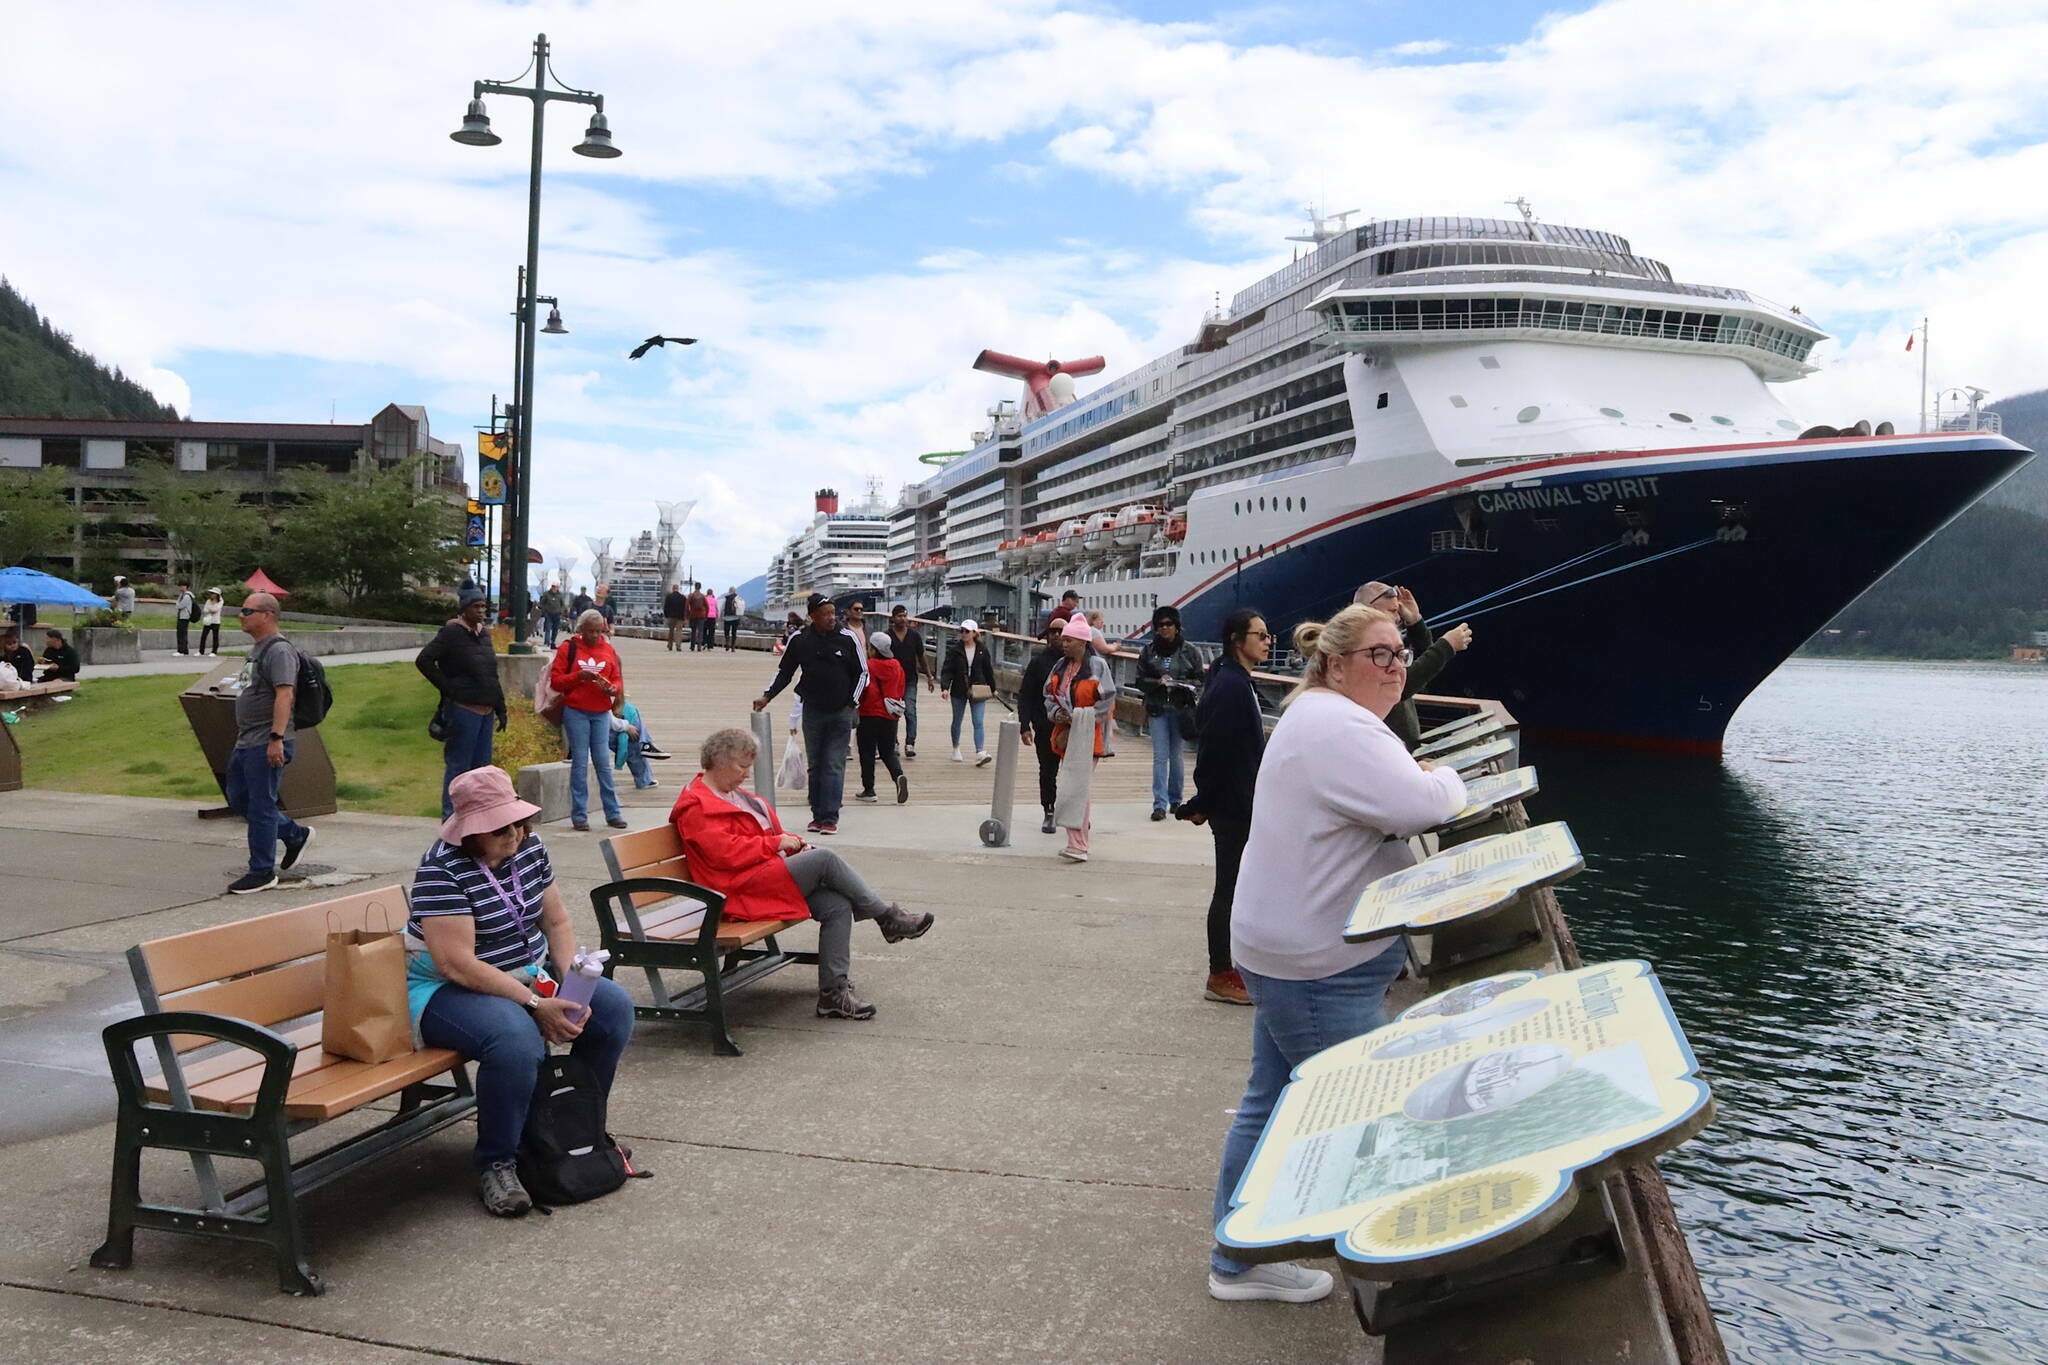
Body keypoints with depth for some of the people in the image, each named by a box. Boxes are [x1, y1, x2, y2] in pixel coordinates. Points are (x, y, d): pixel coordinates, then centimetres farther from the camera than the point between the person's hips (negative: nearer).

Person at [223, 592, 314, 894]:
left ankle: (262, 872, 6)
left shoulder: (279, 650, -15)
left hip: (267, 745, -10)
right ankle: (296, 835, 28)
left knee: (261, 807, -4)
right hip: (246, 742, 10)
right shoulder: (257, 648, 17)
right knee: (238, 800, 16)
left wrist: (276, 738, -31)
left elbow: (284, 695, -25)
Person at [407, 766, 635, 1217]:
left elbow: (557, 922, 8)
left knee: (614, 1007, -8)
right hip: (447, 991, -8)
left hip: (528, 976, 8)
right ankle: (495, 1164, -15)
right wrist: (536, 1005, -29)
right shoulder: (442, 870, -22)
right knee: (518, 1039, -37)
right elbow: (457, 964, -27)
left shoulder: (530, 847, 1)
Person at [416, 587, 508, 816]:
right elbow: (423, 661, -13)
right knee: (458, 765, -3)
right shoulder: (452, 633, -8)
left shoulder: (484, 634, 14)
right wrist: (447, 687, -11)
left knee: (482, 766, 11)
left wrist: (501, 709, 15)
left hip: (486, 710, 8)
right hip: (463, 709, -7)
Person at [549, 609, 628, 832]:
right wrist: (578, 676, -17)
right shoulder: (568, 648, 1)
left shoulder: (608, 650, 10)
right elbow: (555, 680, -2)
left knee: (603, 762, 2)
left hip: (601, 713, 3)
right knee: (580, 763, -1)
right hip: (575, 712, -2)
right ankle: (579, 815, 5)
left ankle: (612, 813, 7)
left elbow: (618, 679, 11)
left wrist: (613, 689, -11)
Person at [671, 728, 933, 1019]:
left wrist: (795, 843, 9)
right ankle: (888, 916, -10)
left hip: (771, 874, 10)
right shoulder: (696, 806, -7)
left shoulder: (735, 794, 23)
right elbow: (726, 852, -19)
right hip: (742, 889, -10)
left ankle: (833, 994, -12)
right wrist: (776, 843, -14)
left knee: (838, 906, -13)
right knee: (825, 858, -23)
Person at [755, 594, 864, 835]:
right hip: (812, 711, 2)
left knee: (834, 765, -7)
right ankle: (818, 815, 15)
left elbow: (861, 673, 5)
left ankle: (830, 817, -7)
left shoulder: (847, 639, -4)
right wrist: (767, 696, 2)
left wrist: (851, 703, -2)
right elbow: (784, 671, 11)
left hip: (840, 713, -2)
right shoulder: (799, 639, 0)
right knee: (815, 765, 8)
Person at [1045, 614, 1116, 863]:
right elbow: (1049, 693, 18)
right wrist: (1057, 713, -4)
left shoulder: (1098, 665, -9)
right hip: (1065, 732, 7)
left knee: (1076, 786, -14)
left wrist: (1078, 721, -11)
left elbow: (1108, 699, -10)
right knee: (1069, 785, 10)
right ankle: (1077, 842, 20)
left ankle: (1078, 845, -14)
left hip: (1087, 735, -7)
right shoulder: (1061, 666, 12)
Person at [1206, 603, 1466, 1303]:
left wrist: (1424, 783, 3)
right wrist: (1446, 778, -8)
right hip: (1320, 964, -11)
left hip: (1290, 949, 11)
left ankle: (1238, 1261, 28)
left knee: (1272, 1100, 17)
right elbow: (1421, 806, -30)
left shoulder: (1316, 716, 15)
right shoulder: (1340, 730, -21)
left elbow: (1374, 804, 23)